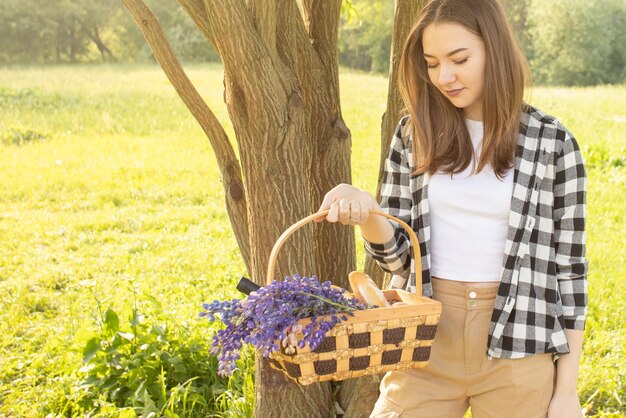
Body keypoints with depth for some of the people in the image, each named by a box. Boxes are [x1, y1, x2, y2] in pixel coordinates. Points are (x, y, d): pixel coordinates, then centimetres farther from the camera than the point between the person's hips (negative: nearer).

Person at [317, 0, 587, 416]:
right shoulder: (415, 134, 2)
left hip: (518, 345, -1)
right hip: (426, 339, 2)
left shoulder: (553, 144, -4)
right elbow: (397, 252, 5)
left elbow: (569, 269, -1)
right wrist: (365, 212, -17)